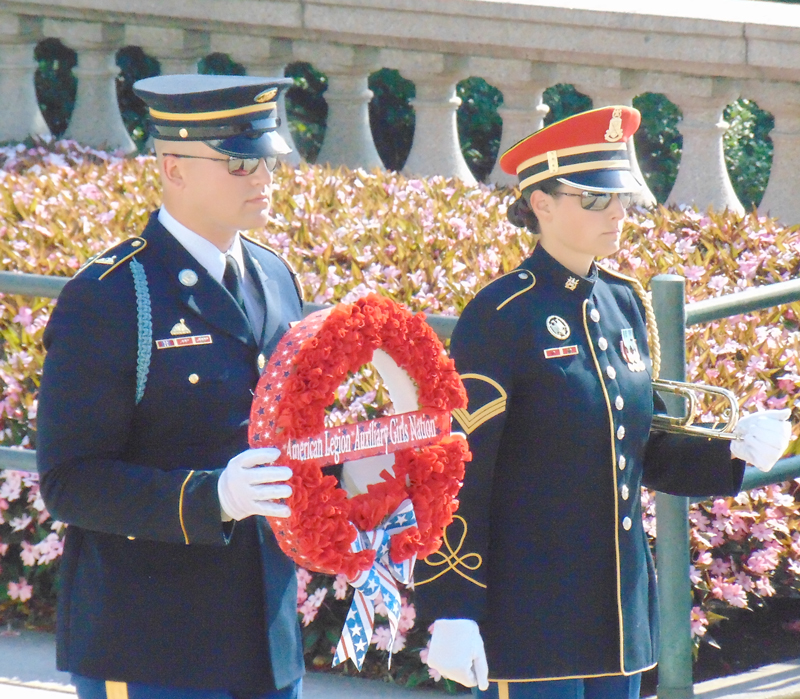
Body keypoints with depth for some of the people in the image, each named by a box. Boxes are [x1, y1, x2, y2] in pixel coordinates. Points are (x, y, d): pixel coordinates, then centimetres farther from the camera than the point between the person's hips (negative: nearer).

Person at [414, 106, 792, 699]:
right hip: (530, 621, -7)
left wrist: (734, 453, -1)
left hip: (621, 613, 7)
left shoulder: (627, 305, 11)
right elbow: (458, 471, -13)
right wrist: (451, 613, -17)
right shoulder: (503, 315, -11)